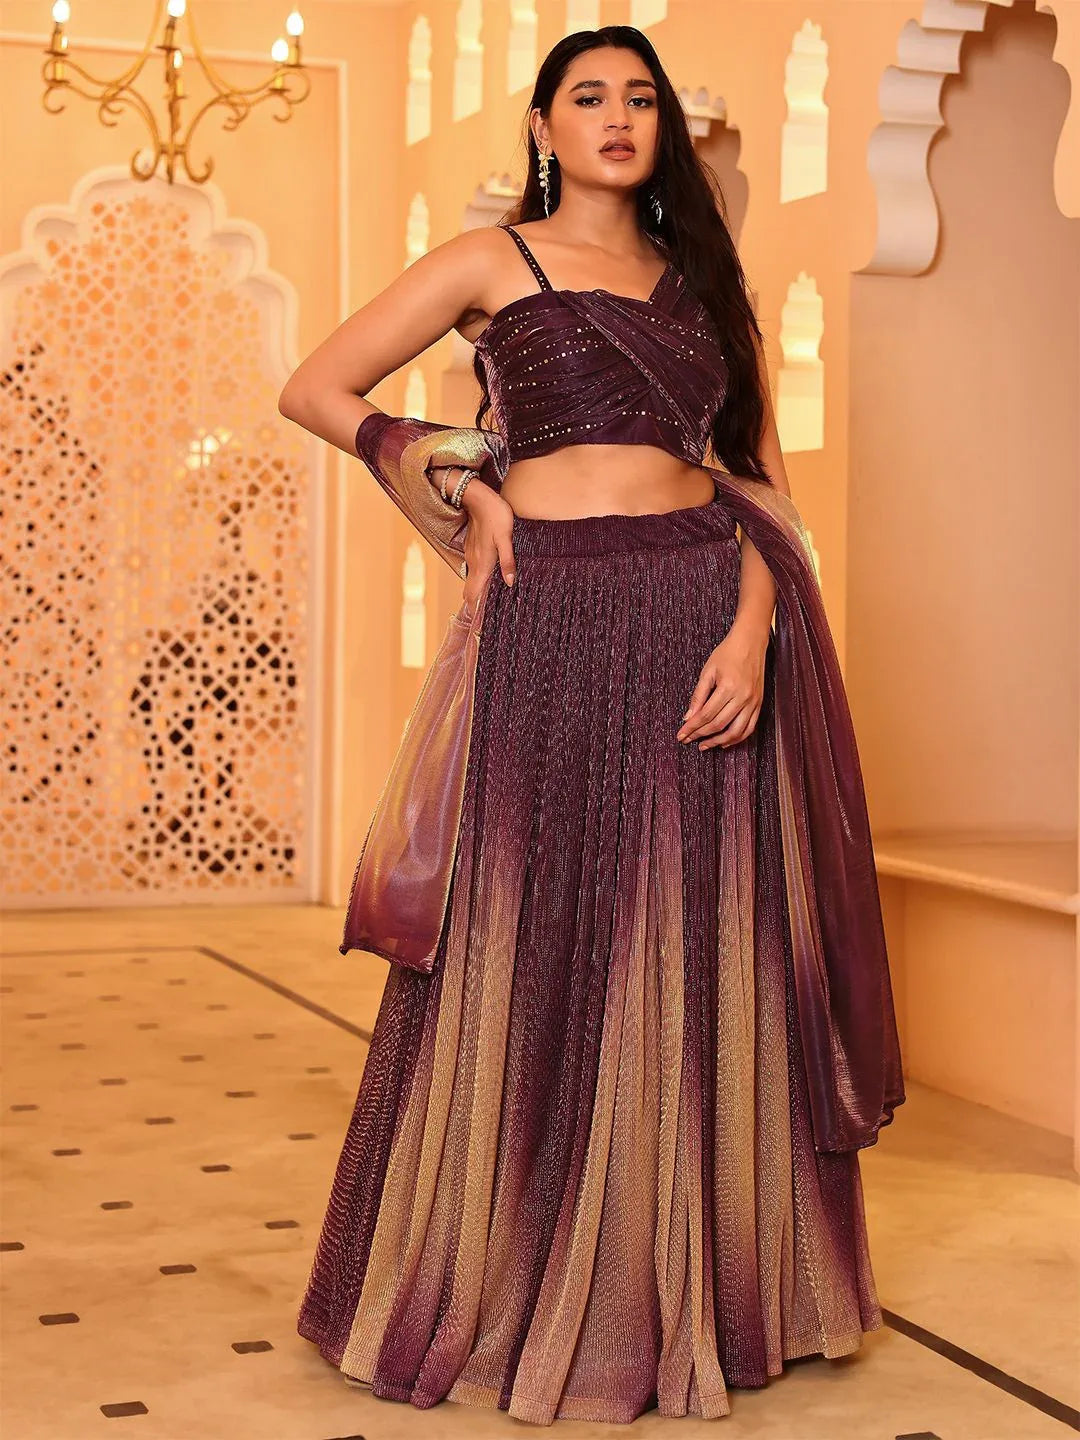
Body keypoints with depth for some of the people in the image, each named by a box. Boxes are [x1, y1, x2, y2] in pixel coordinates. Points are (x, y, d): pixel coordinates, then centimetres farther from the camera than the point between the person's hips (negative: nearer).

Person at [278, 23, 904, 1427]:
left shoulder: (702, 278, 16)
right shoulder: (491, 261, 7)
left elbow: (760, 481, 9)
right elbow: (314, 390, 6)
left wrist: (752, 629, -7)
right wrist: (464, 489, -1)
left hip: (707, 636, 3)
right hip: (553, 632, -3)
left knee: (696, 971, 4)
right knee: (537, 960, 1)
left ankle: (697, 1288, 17)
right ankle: (517, 1295, 15)